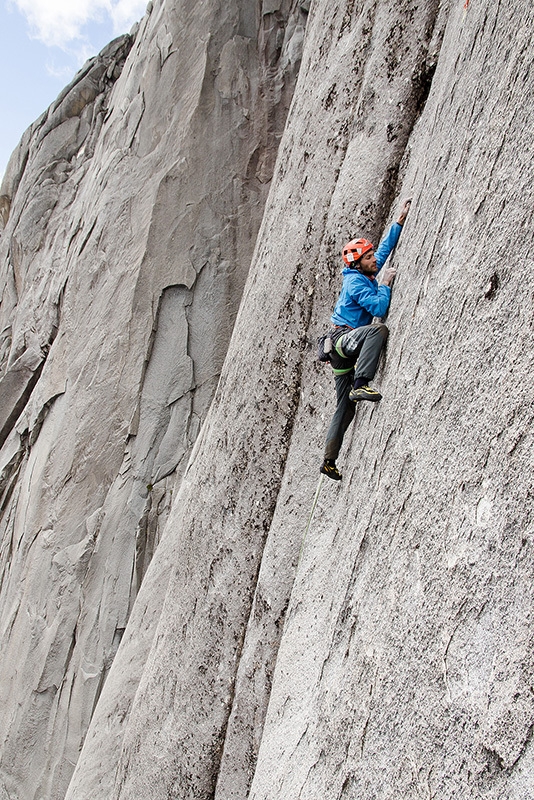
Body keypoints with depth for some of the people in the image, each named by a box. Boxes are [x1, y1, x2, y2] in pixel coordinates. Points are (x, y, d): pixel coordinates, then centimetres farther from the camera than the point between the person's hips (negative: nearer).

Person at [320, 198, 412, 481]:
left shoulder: (365, 274, 13)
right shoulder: (356, 282, -13)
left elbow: (385, 247, 24)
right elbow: (379, 308, -22)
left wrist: (400, 221, 23)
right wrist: (386, 283, -10)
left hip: (344, 349, 9)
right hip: (342, 338, -9)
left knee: (345, 407, 9)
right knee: (378, 329, -35)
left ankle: (329, 460, 12)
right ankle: (361, 385, -40)